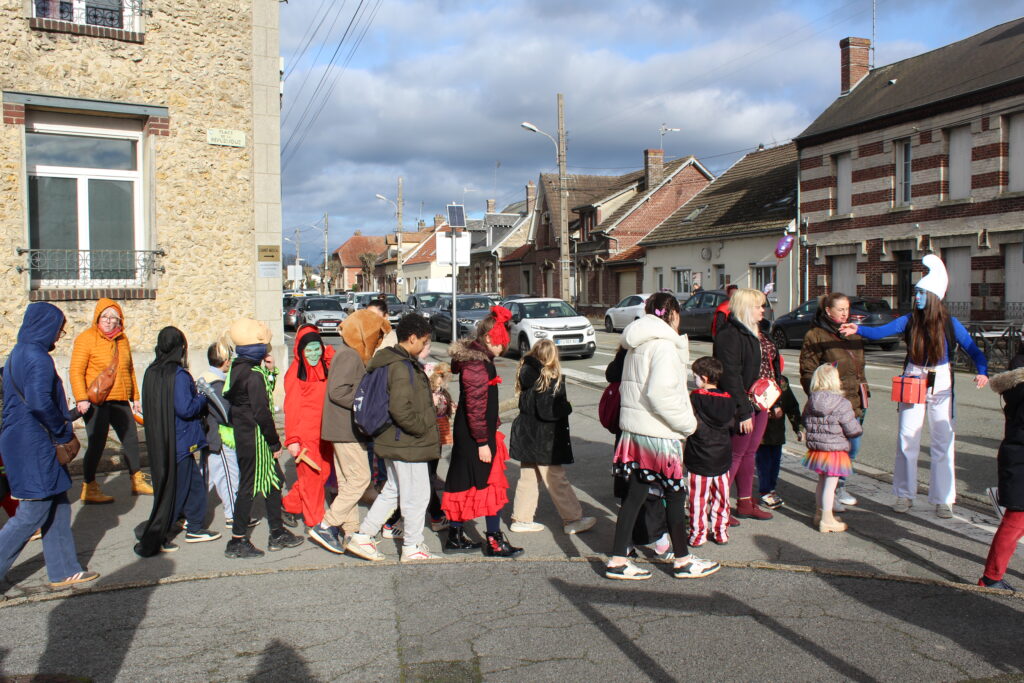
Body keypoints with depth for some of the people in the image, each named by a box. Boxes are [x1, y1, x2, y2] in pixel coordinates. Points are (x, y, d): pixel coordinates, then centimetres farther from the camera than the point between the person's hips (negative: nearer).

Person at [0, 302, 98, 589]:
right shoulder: (37, 358, -17)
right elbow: (40, 403, -28)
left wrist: (64, 420, 19)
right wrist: (64, 431, -14)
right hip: (34, 447, -10)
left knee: (57, 506, 14)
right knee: (33, 512, -1)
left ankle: (63, 571, 21)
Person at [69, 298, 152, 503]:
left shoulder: (122, 340, 12)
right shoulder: (86, 338, -7)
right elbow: (76, 371, -12)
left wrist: (134, 396, 19)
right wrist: (82, 398, -20)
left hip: (120, 401, 7)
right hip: (96, 402, -7)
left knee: (131, 440, 13)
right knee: (97, 444, -3)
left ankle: (137, 481, 28)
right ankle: (89, 488, 9)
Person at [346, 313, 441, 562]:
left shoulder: (388, 361, 10)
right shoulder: (403, 367, -21)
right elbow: (400, 409, -29)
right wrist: (422, 428, -15)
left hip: (393, 441, 10)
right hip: (408, 444, -10)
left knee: (392, 490, 20)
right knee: (416, 494, 4)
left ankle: (362, 537, 24)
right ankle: (412, 547, 17)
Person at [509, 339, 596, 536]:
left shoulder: (527, 374, 3)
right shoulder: (550, 380, -21)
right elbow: (547, 411, -26)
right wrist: (567, 406, -9)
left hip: (527, 436, 8)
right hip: (544, 440, -8)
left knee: (528, 478, 15)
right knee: (556, 479, 3)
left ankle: (521, 519, 22)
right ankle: (573, 519, 15)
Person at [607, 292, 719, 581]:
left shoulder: (637, 345, 13)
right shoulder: (664, 344, -14)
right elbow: (660, 392, -23)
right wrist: (687, 423, -13)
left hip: (633, 427, 8)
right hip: (658, 433, -8)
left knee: (635, 493, 11)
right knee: (675, 493, 6)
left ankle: (618, 560, 14)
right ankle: (683, 561, 20)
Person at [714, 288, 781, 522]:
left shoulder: (758, 332, 13)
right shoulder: (730, 335, -17)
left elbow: (771, 367, 20)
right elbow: (731, 376, -22)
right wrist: (743, 411, -23)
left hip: (760, 404, 9)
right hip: (742, 406, -9)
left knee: (749, 453, 16)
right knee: (735, 455, -2)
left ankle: (745, 503, 26)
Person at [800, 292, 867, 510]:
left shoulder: (853, 334, 16)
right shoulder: (815, 335, -6)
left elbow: (859, 367, 22)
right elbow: (808, 372, -8)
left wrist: (864, 396, 18)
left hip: (854, 401, 7)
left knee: (852, 447, 12)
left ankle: (839, 487, 31)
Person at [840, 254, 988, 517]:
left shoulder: (950, 324, -5)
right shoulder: (909, 321, -3)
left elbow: (973, 350, -4)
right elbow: (879, 332, -16)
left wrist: (982, 372, -23)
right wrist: (857, 329, -35)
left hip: (941, 385, -1)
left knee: (943, 440, 2)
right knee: (907, 439, 2)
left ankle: (943, 499, 13)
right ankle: (905, 494, 15)